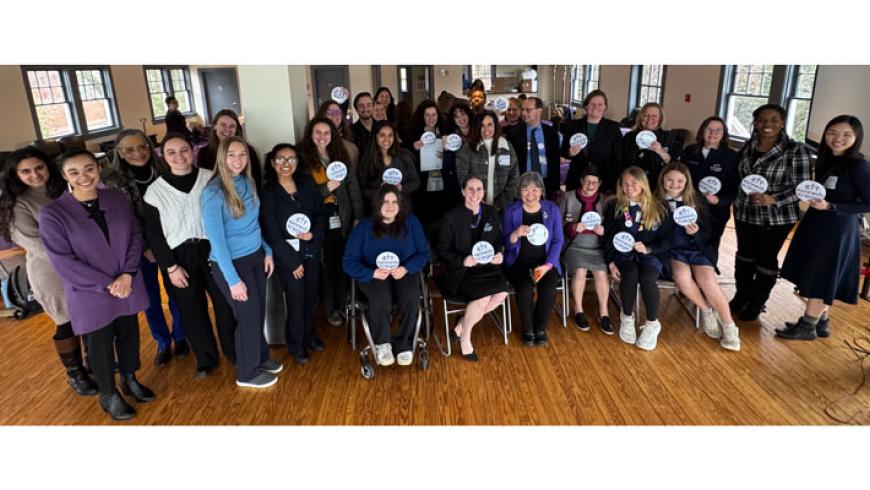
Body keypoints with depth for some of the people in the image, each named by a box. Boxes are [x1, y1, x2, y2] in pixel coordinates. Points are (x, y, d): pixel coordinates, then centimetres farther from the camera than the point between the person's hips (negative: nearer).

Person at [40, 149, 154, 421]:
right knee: (100, 345, 12)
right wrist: (107, 284, -17)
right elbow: (63, 261, -15)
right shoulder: (52, 213, -13)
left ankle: (130, 379, 43)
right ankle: (108, 395, 34)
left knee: (129, 334, 18)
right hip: (89, 294, -3)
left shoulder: (116, 198, -2)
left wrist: (127, 274, -14)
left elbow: (135, 234, -1)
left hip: (127, 285, 4)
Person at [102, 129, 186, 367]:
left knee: (176, 292, 11)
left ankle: (180, 336, 32)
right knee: (150, 297, 11)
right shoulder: (111, 179, -9)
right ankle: (163, 343, 29)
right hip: (139, 248, -1)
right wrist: (144, 248, -11)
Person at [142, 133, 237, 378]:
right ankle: (205, 359, 30)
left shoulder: (210, 179, -2)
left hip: (212, 249, 0)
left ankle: (234, 352, 27)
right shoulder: (155, 191, -2)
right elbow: (154, 234, 0)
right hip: (179, 257, 1)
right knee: (192, 310, 11)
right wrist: (170, 266, -5)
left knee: (225, 303, 6)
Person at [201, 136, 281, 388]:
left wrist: (267, 251, 8)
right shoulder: (213, 193, -19)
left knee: (259, 310, 15)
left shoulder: (248, 183, 0)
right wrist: (233, 279, -20)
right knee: (248, 315, 6)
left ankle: (261, 357, 39)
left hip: (255, 256, 6)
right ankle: (247, 372, 27)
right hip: (232, 262, -6)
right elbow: (216, 240, -20)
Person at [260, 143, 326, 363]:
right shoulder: (267, 192, -9)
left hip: (312, 250, 4)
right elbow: (271, 233, -10)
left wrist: (313, 234, -13)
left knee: (311, 295, 12)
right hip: (287, 254, -4)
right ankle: (296, 343, 24)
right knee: (295, 299, 2)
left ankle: (309, 334, 36)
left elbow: (320, 214, 8)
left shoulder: (307, 184, 2)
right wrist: (292, 261, -11)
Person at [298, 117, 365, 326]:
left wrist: (358, 217, 3)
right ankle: (330, 308, 23)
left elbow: (354, 188, 7)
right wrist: (327, 188, -19)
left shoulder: (341, 156, 7)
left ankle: (344, 303, 27)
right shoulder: (304, 159, -4)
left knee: (344, 262, 8)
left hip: (342, 219, 3)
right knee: (326, 265, 7)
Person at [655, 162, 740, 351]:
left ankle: (729, 326, -6)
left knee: (707, 279, -24)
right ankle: (706, 311, -3)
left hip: (697, 248, 1)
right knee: (682, 276, -30)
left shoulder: (696, 201, 3)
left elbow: (708, 232, 5)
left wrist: (697, 233, -15)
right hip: (670, 250, -1)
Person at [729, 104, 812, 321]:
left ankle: (757, 303, 26)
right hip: (745, 212, 4)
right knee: (744, 254, 15)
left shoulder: (796, 150, -13)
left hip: (777, 216, -4)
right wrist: (737, 200, 2)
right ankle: (741, 296, 33)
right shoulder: (747, 147, 2)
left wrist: (773, 199, -29)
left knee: (766, 258, 9)